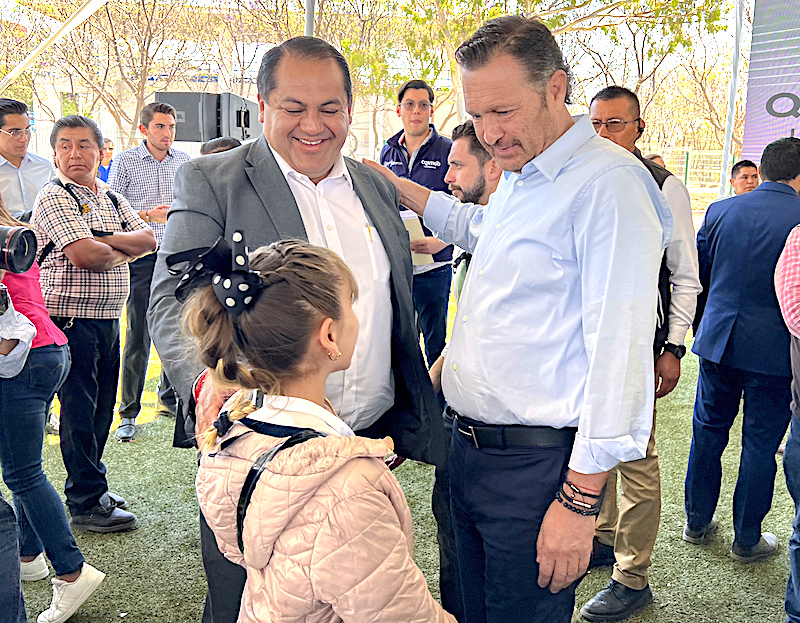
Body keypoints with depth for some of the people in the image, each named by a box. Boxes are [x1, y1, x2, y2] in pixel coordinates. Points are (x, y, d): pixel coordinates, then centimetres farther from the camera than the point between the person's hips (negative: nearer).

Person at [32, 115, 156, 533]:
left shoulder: (112, 199, 14)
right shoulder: (54, 198, -9)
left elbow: (149, 240, 3)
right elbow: (83, 255, -21)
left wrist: (105, 239, -12)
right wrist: (124, 251, -4)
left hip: (108, 319, 7)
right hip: (72, 320, -7)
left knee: (102, 408, 15)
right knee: (79, 411, 1)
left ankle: (90, 486, 31)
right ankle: (86, 505, 11)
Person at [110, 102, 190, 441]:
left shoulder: (185, 162, 9)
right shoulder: (125, 162, 0)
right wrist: (146, 215, -16)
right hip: (141, 257, -3)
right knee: (138, 335, -3)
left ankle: (169, 398, 26)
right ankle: (128, 413, 6)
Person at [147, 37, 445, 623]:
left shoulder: (378, 188, 10)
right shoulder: (211, 180, -5)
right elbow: (174, 298, -14)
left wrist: (418, 419, 13)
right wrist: (210, 377, -34)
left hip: (371, 442, 4)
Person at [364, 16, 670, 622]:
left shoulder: (609, 182, -19)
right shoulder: (516, 176, 11)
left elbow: (619, 349, -23)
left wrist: (580, 499, -23)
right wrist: (402, 191, 29)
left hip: (539, 462, -9)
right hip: (470, 446, 9)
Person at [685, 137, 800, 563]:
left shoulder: (720, 210, -2)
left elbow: (698, 272, 7)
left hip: (719, 340, 4)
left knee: (708, 433, 17)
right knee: (760, 444, 9)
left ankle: (697, 523, 29)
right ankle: (747, 540, 21)